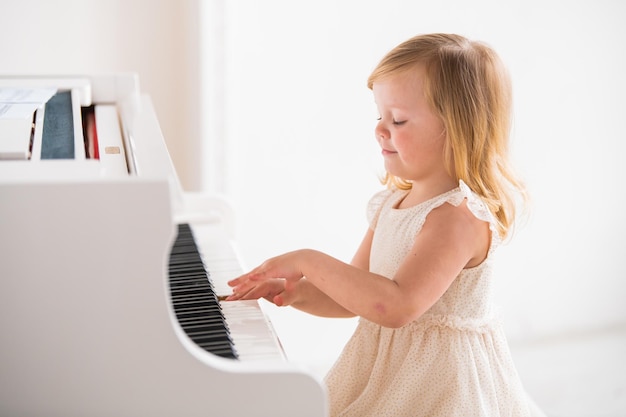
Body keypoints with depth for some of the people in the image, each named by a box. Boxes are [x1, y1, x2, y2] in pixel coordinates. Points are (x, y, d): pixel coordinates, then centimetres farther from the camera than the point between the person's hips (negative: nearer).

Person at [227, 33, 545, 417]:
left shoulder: (460, 215, -21)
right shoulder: (391, 204, 6)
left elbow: (396, 306, -32)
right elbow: (356, 294, 13)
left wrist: (309, 262, -28)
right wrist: (296, 292, -4)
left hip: (435, 384, -8)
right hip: (382, 368, 8)